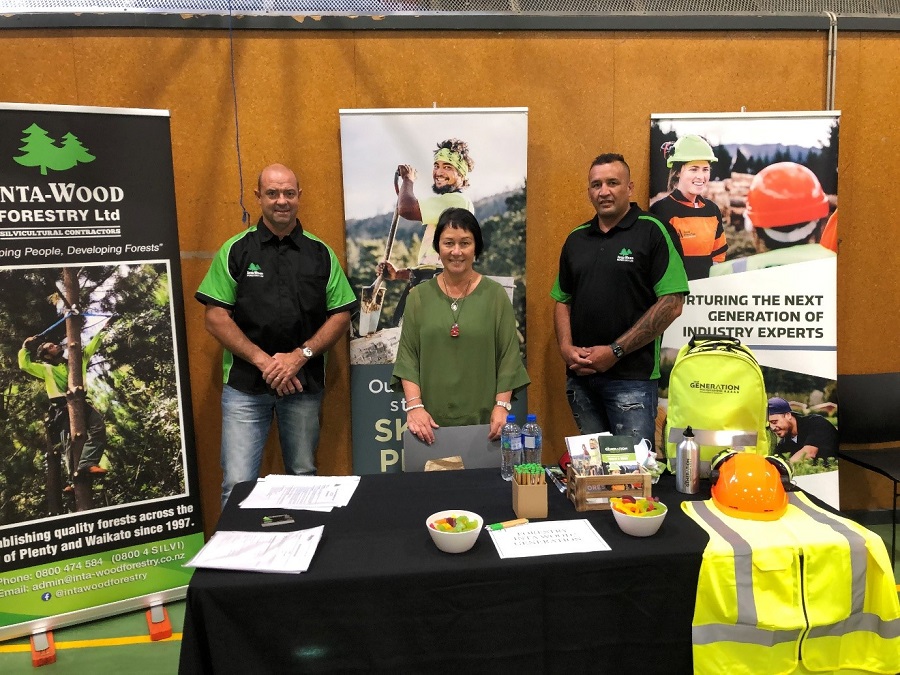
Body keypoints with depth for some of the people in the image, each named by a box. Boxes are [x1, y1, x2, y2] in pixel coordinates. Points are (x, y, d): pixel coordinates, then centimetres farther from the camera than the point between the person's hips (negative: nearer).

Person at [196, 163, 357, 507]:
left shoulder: (320, 253, 6)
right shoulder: (236, 250, 2)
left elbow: (341, 314, 4)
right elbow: (216, 317, -2)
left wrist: (300, 355, -10)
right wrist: (263, 360, -12)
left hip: (304, 385, 2)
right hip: (245, 384, -1)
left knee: (303, 478, 12)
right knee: (238, 485, -3)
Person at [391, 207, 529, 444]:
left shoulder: (495, 295, 2)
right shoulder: (419, 297, 5)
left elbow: (509, 356, 0)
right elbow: (407, 356, 1)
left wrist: (502, 405, -8)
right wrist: (414, 405, -9)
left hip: (483, 419, 0)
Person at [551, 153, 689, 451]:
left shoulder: (651, 232, -4)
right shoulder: (576, 239, 12)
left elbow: (671, 304, -11)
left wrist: (615, 351, -14)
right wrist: (566, 348, -2)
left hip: (631, 375, -5)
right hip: (580, 375, 5)